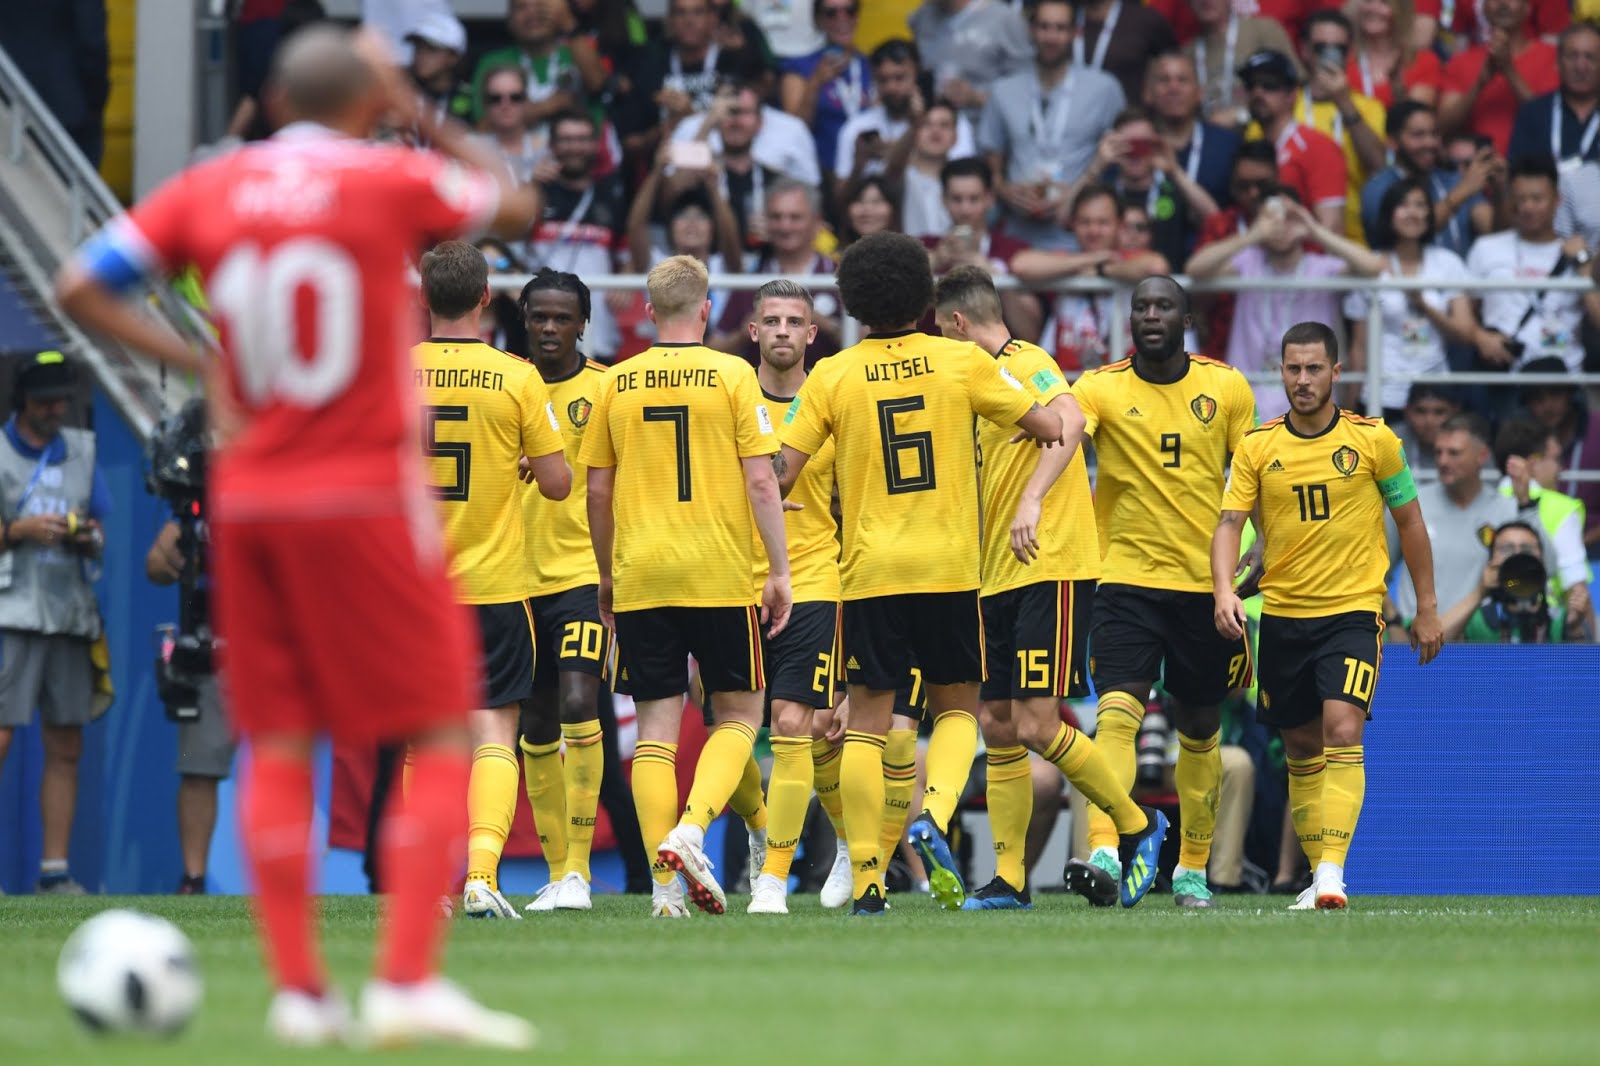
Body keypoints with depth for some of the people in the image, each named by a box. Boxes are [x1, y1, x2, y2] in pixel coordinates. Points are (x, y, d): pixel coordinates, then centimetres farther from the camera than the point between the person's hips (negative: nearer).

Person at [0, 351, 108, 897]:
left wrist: (89, 538, -4)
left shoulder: (81, 451, 16)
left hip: (70, 614, 5)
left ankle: (55, 872, 6)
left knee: (66, 748, 3)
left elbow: (102, 533, 18)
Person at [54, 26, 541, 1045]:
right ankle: (408, 981, -11)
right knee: (441, 733, 1)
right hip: (366, 493, -4)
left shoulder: (210, 188, 4)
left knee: (278, 743, 9)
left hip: (248, 494, 4)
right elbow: (518, 206, 11)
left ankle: (298, 989, 5)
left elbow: (81, 287, 2)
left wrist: (190, 360, 7)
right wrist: (416, 113, 13)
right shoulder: (391, 179, -6)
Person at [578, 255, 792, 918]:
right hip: (721, 576, -2)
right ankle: (690, 830, -11)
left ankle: (665, 883, 0)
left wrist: (606, 577, 19)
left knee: (656, 725, 5)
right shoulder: (732, 376, -2)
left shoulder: (616, 384, 5)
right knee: (738, 712, 11)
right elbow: (760, 481, -6)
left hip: (640, 578, 2)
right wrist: (780, 570, -1)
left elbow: (597, 490, 8)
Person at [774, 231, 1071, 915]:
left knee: (867, 722, 4)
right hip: (949, 568, 0)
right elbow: (1051, 428, 4)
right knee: (957, 709, 14)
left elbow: (782, 473, -4)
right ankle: (934, 817, -14)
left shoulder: (832, 377, 0)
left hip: (869, 572, 0)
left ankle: (866, 877, -3)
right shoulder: (962, 363, 0)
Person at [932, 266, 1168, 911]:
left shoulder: (1027, 364, -8)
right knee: (998, 728, 5)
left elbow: (1069, 421, -28)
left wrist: (1032, 500, -37)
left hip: (1051, 569, -9)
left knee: (1036, 728, -12)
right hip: (999, 579, 9)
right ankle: (1009, 880, 7)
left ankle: (1137, 826, 6)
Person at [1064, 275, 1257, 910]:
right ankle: (1105, 855, -32)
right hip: (1126, 575, -2)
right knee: (1117, 710, -21)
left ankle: (1192, 868, 28)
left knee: (1200, 727, 13)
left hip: (1206, 580, 3)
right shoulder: (1100, 388, -5)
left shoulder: (1227, 389, 3)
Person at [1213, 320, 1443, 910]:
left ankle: (1332, 870, -26)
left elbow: (1409, 521, 7)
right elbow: (1230, 523, -5)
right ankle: (1318, 875, 23)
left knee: (1342, 729, -20)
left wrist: (1427, 609, 7)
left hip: (1353, 609, -3)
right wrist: (1224, 590, -24)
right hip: (1282, 613, 3)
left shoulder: (1374, 439, -3)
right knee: (1302, 748, 10)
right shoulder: (1257, 446, 1)